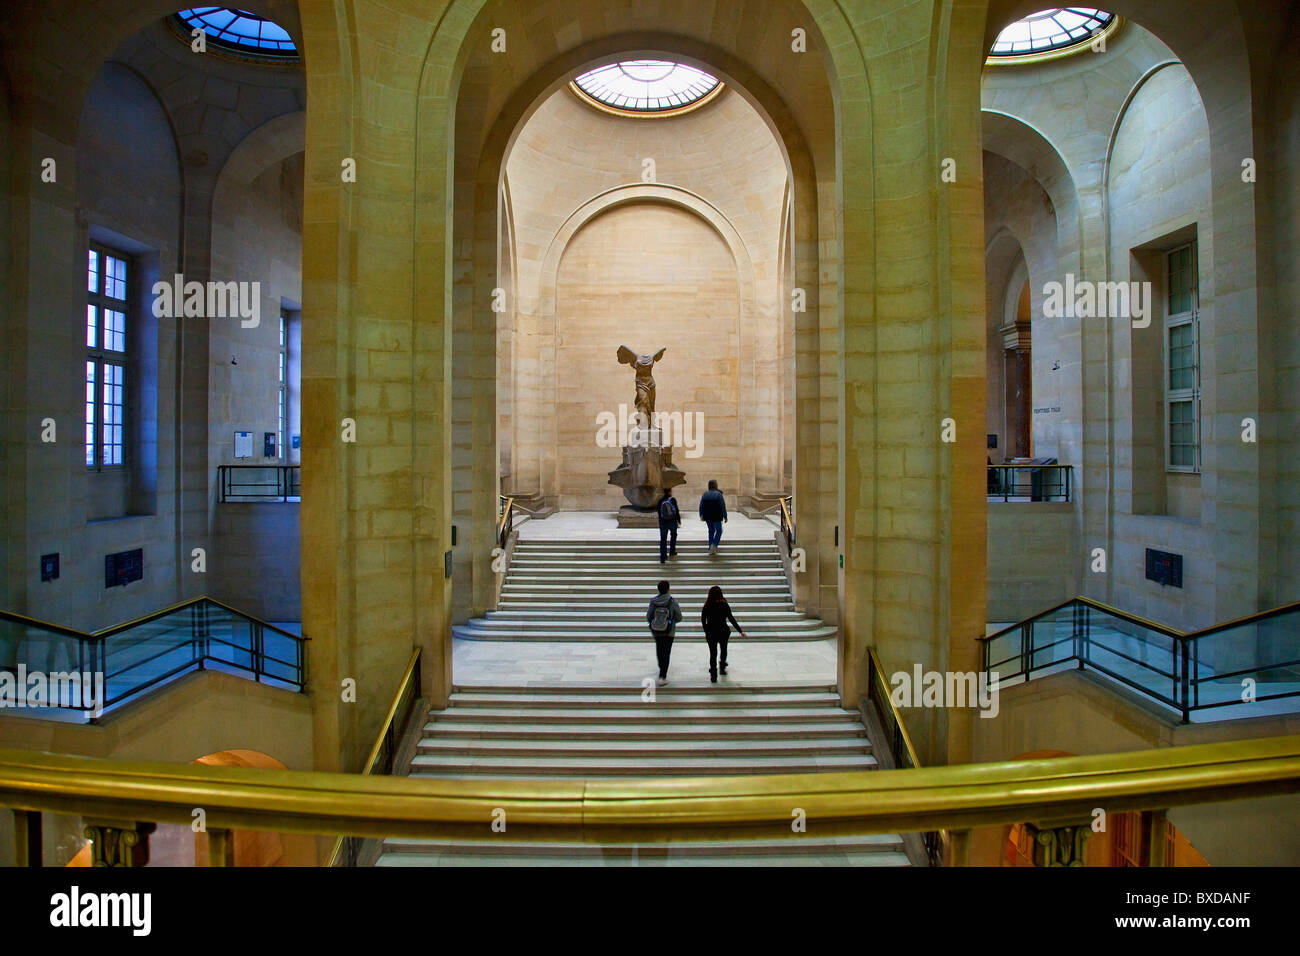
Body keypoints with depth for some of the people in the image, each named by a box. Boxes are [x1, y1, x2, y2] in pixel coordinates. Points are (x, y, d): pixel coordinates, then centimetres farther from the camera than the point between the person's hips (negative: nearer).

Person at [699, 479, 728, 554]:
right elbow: (723, 507, -14)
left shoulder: (705, 494, 1)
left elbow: (701, 507, 5)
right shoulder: (718, 494, -14)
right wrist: (725, 517, -8)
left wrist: (701, 516, 14)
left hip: (708, 517, 5)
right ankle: (714, 545, -8)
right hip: (716, 518, -5)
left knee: (711, 531, 17)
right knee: (719, 531, 12)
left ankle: (711, 549, 17)